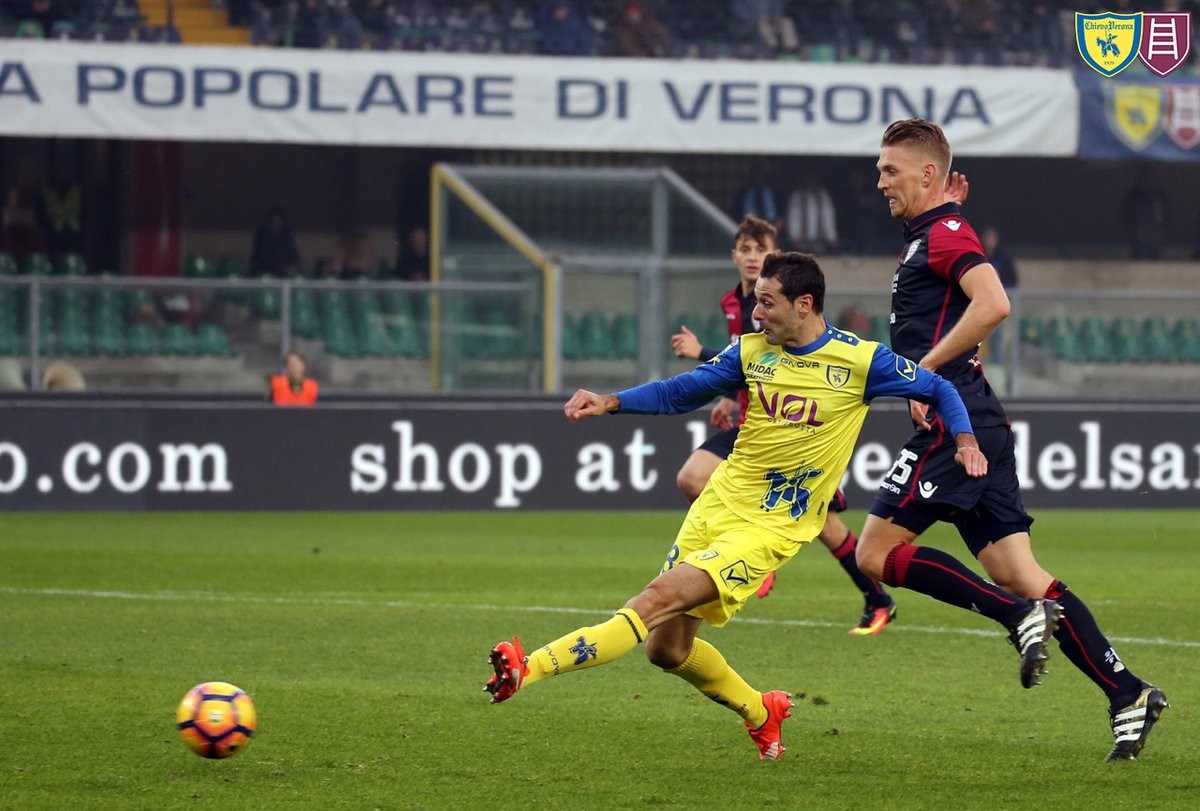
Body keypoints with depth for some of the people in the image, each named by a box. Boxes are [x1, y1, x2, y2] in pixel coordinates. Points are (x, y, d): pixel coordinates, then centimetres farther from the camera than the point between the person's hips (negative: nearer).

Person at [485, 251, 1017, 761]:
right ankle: (761, 715, 32)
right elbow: (679, 393, 13)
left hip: (770, 526, -6)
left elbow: (937, 389, 6)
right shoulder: (752, 350, 5)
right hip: (718, 504, 6)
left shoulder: (862, 361, -6)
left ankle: (529, 668, -33)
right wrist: (610, 402, 0)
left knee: (658, 601, -22)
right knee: (668, 650, 6)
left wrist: (965, 442, -10)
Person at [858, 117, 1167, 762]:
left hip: (954, 423, -10)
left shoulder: (944, 233, -8)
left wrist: (927, 367, -20)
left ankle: (1022, 615, -13)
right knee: (1015, 572, 4)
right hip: (978, 425, 10)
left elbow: (992, 303, -25)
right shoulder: (925, 239, 23)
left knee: (876, 553, -8)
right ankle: (1127, 693, -2)